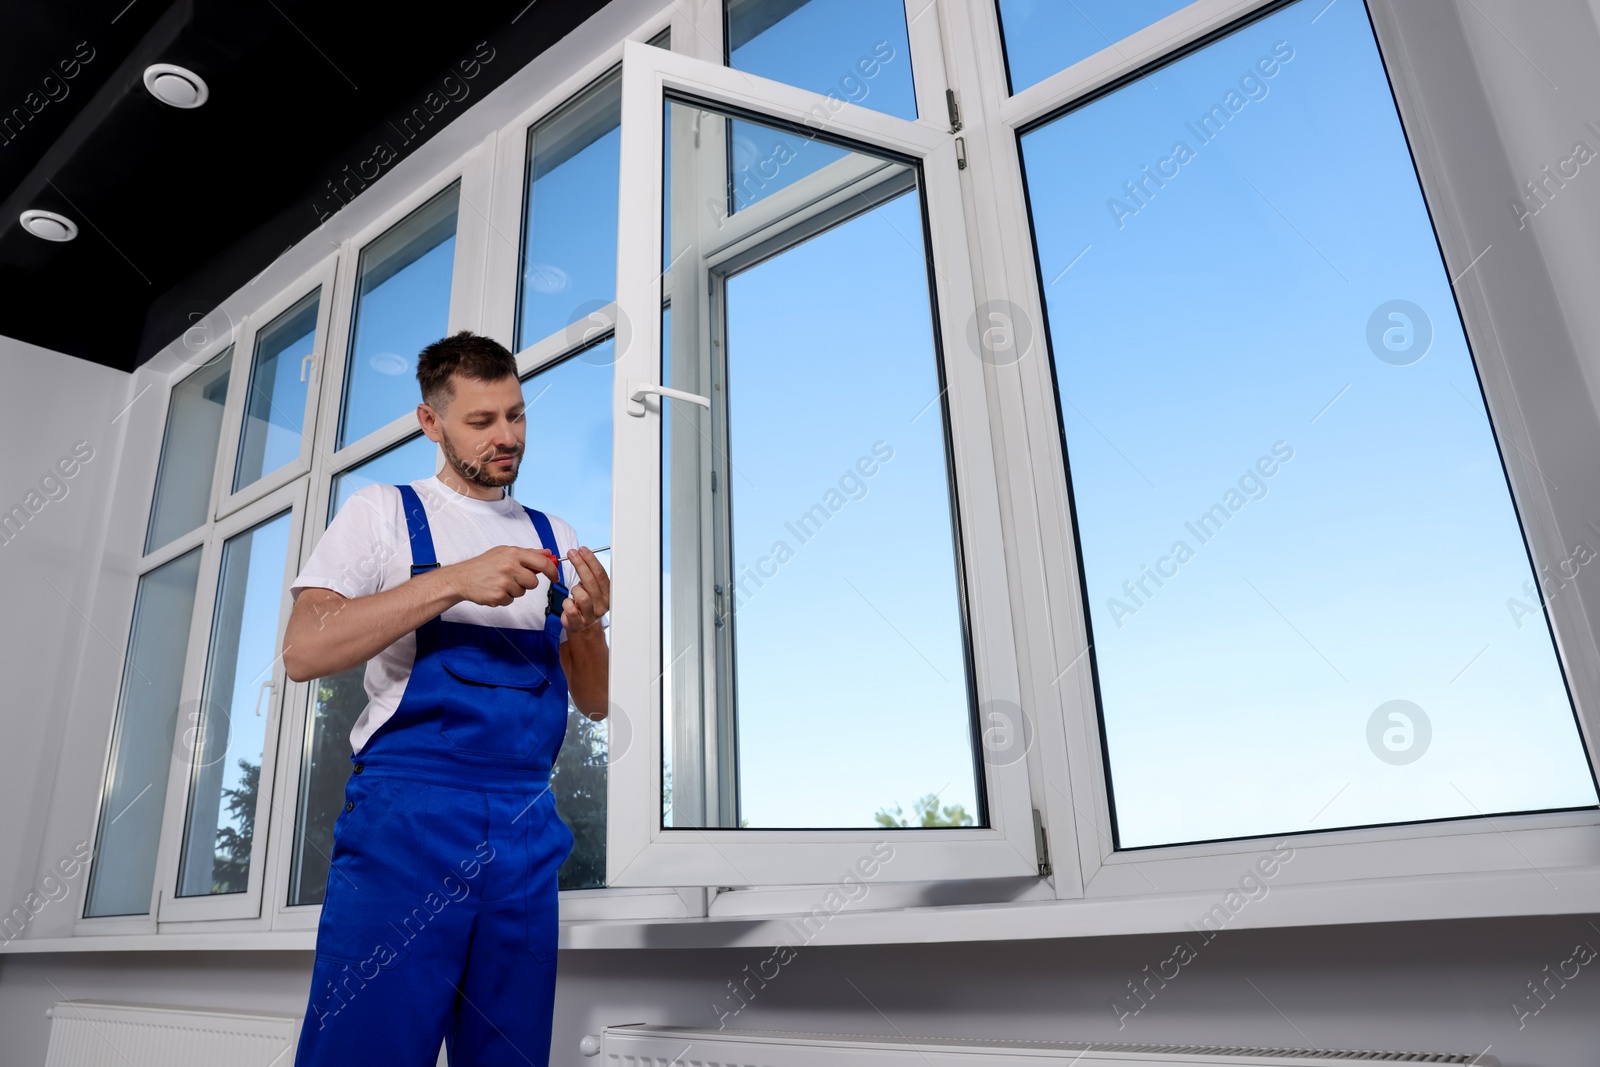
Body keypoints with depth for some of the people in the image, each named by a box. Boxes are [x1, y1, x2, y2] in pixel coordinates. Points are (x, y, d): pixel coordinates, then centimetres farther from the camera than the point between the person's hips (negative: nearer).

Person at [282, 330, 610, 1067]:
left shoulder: (554, 538, 13)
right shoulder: (384, 511, 4)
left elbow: (594, 704, 12)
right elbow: (303, 651, -11)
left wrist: (585, 629, -10)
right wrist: (456, 580, -19)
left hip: (526, 830, 4)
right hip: (407, 818, -3)